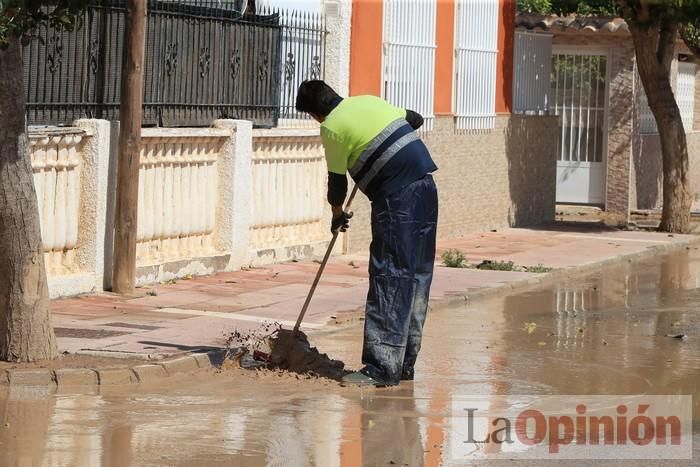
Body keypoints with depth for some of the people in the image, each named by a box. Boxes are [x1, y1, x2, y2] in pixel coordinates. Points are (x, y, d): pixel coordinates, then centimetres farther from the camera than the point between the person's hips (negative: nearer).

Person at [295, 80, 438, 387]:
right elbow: (415, 119, 28)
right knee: (417, 275, 10)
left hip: (397, 198, -8)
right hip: (426, 188, 8)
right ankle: (404, 363, 17)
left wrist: (337, 214, 19)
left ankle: (383, 367, -13)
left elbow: (337, 180, 2)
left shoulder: (332, 127, -5)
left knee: (389, 278, -9)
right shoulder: (369, 101, 16)